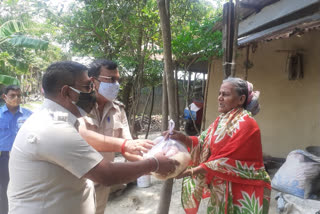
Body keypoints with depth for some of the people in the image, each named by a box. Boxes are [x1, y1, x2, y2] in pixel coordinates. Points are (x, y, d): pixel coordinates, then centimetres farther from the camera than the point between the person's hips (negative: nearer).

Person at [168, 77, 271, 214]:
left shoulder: (245, 124, -19)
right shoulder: (222, 120, 6)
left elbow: (226, 161, -24)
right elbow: (204, 143, 0)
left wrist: (191, 172, -24)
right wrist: (183, 138, -18)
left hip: (243, 191, -7)